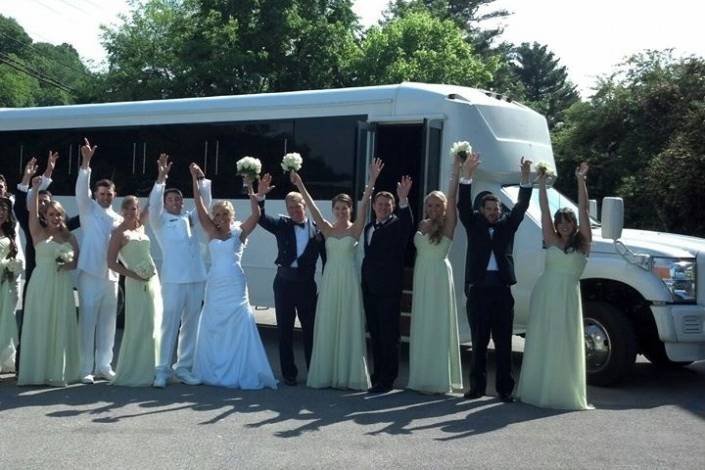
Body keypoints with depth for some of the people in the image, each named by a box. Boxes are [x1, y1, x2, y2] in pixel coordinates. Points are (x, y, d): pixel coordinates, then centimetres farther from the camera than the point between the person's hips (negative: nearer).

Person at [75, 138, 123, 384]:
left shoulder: (118, 219, 15)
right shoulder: (88, 210, 3)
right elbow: (81, 189, -14)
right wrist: (86, 163, -26)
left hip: (111, 276, 4)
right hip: (90, 274, -4)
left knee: (107, 323, 8)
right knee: (88, 322, -3)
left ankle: (104, 366, 16)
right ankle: (86, 369, 1)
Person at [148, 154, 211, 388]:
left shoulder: (191, 219, 17)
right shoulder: (161, 221, 6)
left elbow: (205, 204, 9)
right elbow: (153, 204, -11)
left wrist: (203, 182, -7)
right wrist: (161, 178, -22)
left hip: (197, 279, 5)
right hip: (174, 280, -4)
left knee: (191, 325, 8)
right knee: (170, 325, -5)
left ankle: (183, 368, 16)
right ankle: (163, 370, -1)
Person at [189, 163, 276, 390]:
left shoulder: (240, 231, 2)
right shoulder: (212, 232, 7)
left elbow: (256, 214, -13)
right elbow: (199, 207, -1)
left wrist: (250, 190, -19)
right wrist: (195, 180, -8)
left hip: (235, 286, -3)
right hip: (215, 286, 3)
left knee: (238, 328, -4)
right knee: (213, 329, 7)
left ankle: (241, 374, 1)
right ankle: (214, 373, 17)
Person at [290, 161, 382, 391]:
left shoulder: (355, 229, 1)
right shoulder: (327, 229, 8)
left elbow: (364, 205, -11)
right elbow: (312, 207, -3)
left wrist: (372, 181, -24)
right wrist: (300, 186, -14)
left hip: (349, 279, -2)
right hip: (330, 279, 3)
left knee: (349, 325, 1)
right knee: (327, 325, 4)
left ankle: (349, 374, 6)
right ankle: (326, 373, 11)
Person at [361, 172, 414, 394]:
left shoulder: (397, 225, -4)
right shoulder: (369, 227, 16)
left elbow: (408, 223, -28)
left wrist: (404, 200, -43)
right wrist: (364, 281, 11)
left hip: (389, 289, -7)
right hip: (370, 288, 7)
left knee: (389, 335, -2)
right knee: (375, 334, 13)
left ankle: (387, 379, 3)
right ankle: (378, 374, 23)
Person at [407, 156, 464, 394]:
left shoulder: (447, 225, -5)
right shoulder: (421, 226, 12)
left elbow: (452, 197, -16)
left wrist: (456, 170, -19)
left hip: (439, 276, -5)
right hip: (421, 277, 5)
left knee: (438, 325, -3)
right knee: (421, 326, 8)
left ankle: (439, 380, 3)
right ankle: (423, 378, 15)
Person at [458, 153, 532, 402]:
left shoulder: (507, 224, 12)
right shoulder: (474, 224, 9)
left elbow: (522, 206, 1)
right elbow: (463, 205, -4)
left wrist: (526, 178, -12)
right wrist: (467, 176, -17)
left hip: (502, 289, 1)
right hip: (478, 288, -1)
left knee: (503, 342, 4)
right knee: (478, 341, 6)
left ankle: (504, 388, 8)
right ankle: (477, 386, 12)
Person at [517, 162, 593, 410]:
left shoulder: (582, 242, 5)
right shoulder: (552, 241, 11)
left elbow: (583, 209, -2)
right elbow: (544, 210, 7)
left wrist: (581, 180, -8)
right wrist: (541, 183, 3)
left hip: (567, 296, -2)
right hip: (544, 293, 2)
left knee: (564, 345, -1)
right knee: (541, 342, 6)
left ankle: (563, 392, 5)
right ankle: (538, 389, 15)